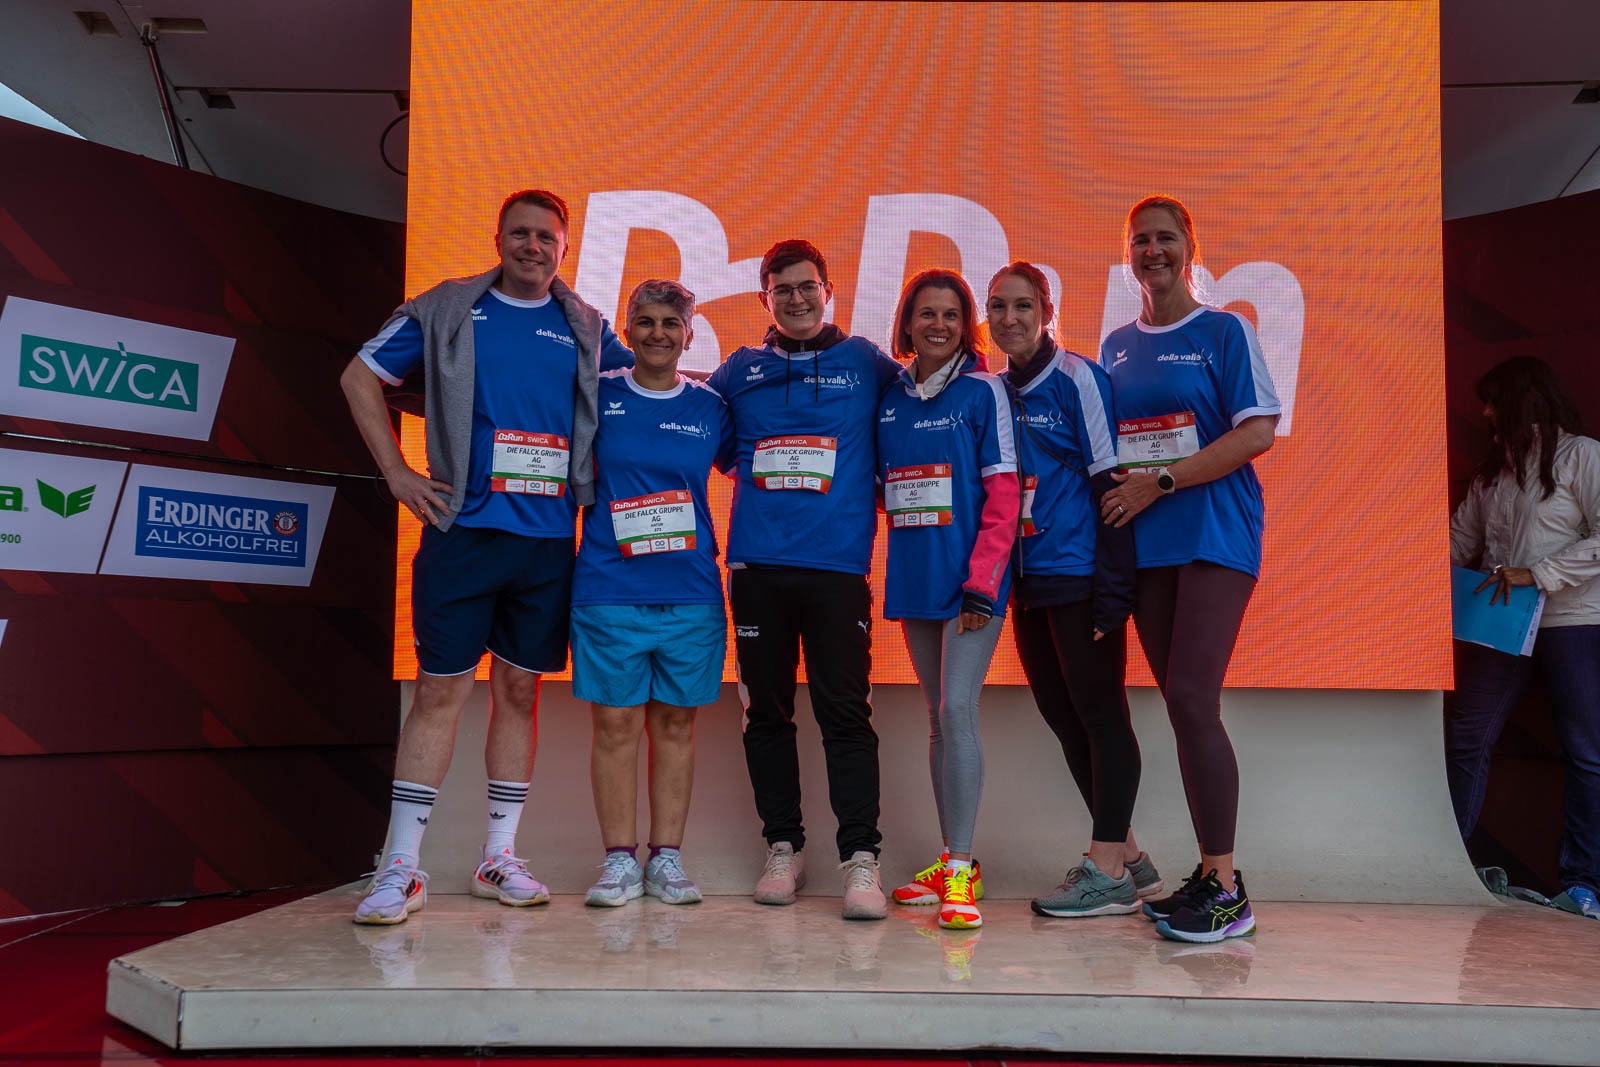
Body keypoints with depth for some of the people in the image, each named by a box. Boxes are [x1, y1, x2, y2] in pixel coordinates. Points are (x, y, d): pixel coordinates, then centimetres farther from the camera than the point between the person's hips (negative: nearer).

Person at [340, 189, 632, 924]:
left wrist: (602, 479, 8)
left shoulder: (586, 330, 10)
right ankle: (400, 869, 4)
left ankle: (498, 859, 19)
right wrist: (397, 473, 1)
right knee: (441, 690, -3)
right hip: (462, 530, -3)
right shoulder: (446, 310, 5)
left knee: (520, 691, 8)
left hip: (548, 539, 3)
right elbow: (361, 377, 9)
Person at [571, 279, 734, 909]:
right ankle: (619, 860, 11)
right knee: (615, 723, 2)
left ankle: (667, 858, 15)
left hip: (691, 593, 1)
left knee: (676, 722, 6)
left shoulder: (710, 408, 7)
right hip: (608, 592, -1)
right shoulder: (596, 397, 4)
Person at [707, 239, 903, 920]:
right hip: (757, 563, 2)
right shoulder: (740, 372, 14)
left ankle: (860, 858, -3)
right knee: (766, 711, 6)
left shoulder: (866, 364, 9)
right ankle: (783, 847, 17)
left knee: (845, 711, -6)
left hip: (838, 564, -2)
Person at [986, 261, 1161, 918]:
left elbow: (1111, 483, -12)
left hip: (1080, 576, -7)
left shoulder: (1076, 378, -7)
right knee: (1062, 719, 11)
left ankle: (1108, 870, 8)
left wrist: (1113, 586, -17)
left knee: (1099, 713, -1)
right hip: (1029, 581, 8)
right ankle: (1128, 858, 24)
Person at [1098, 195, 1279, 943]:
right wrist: (1116, 491, 0)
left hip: (1214, 535, -5)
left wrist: (1161, 482, -14)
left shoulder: (1224, 331, 1)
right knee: (1180, 706, 6)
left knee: (1193, 700, -13)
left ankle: (1229, 891, -6)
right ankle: (1210, 872, 15)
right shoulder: (1117, 346, 16)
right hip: (1145, 543, 5)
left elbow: (1257, 432, -9)